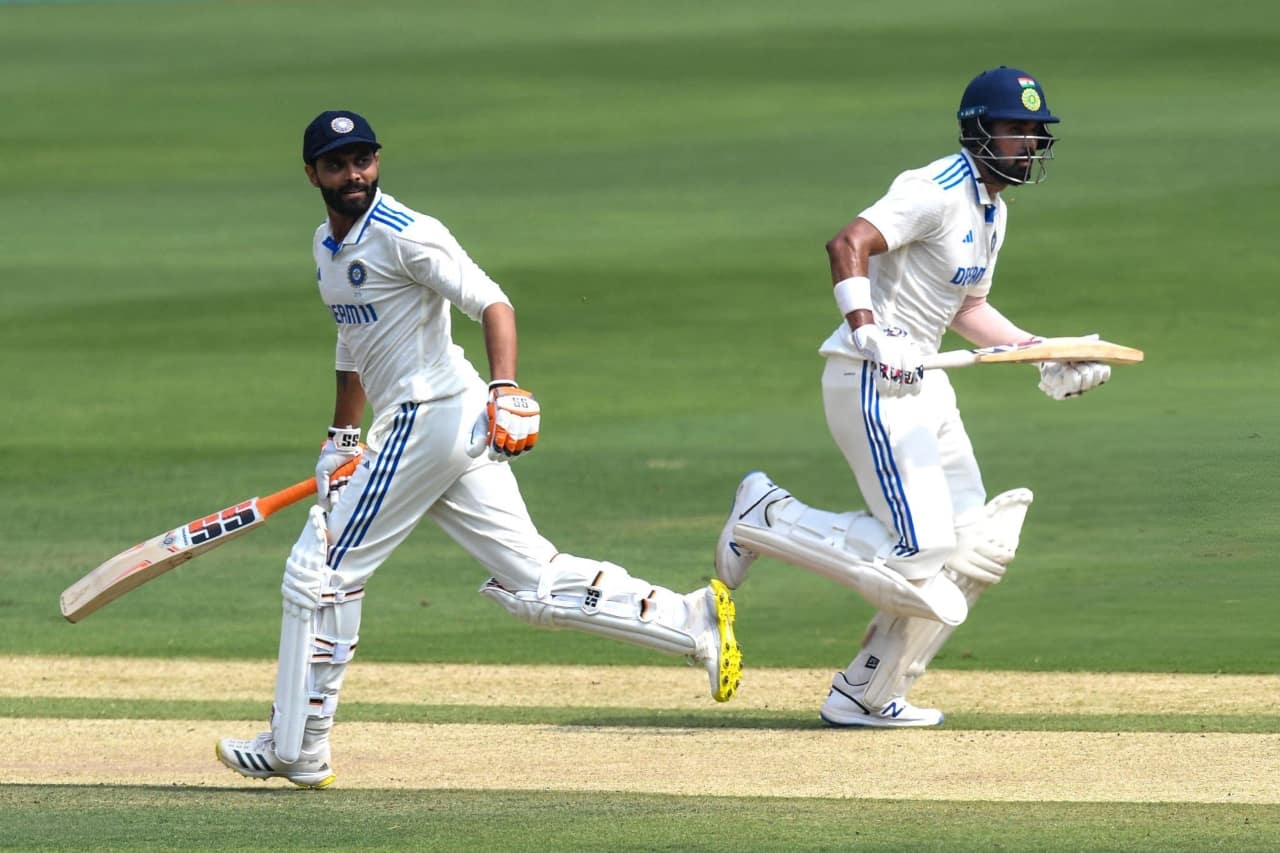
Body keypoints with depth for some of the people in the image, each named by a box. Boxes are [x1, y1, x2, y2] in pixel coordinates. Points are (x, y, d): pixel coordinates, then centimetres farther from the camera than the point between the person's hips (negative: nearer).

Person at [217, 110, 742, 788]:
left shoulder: (405, 235, -12)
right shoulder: (328, 246, 16)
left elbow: (491, 304, -21)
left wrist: (506, 391, -36)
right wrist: (340, 442, 29)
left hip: (429, 419, -9)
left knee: (319, 570, -1)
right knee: (534, 585, 4)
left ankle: (295, 751, 6)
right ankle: (694, 622, 0)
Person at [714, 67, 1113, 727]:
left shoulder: (991, 209, 15)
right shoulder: (938, 191, -15)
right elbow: (848, 244, -27)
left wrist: (1044, 353, 17)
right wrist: (867, 332, -40)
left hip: (923, 381, 10)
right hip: (870, 382, -10)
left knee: (978, 550, 5)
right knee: (919, 555, -17)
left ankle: (867, 696, 13)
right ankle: (770, 521, 2)